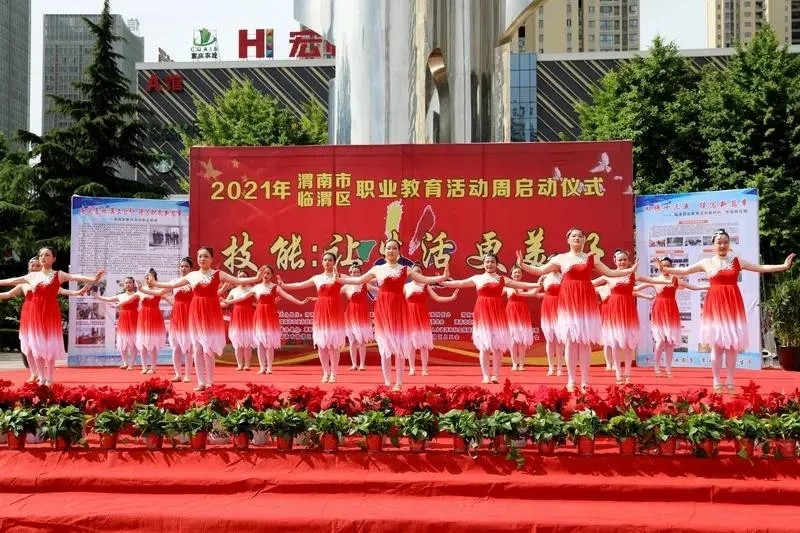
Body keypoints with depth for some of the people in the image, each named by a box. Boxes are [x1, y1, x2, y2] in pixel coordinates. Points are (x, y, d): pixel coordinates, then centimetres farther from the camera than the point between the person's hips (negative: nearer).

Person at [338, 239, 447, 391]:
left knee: (400, 345, -1)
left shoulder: (405, 269, 7)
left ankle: (398, 383, 5)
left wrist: (443, 277, -4)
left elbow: (424, 279, 7)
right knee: (385, 345, 2)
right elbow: (358, 280, 16)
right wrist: (338, 279, 14)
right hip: (383, 308, 1)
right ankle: (387, 383, 9)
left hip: (399, 308, -1)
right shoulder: (377, 269, 9)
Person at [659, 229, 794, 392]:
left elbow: (761, 268, 9)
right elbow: (684, 271, 5)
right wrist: (665, 269, -6)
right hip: (715, 305, -1)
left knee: (732, 345, 2)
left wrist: (784, 266, 2)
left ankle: (730, 382, 10)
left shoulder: (737, 261, 9)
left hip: (733, 305, 1)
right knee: (717, 345, 1)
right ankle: (716, 382, 7)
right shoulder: (706, 263, 6)